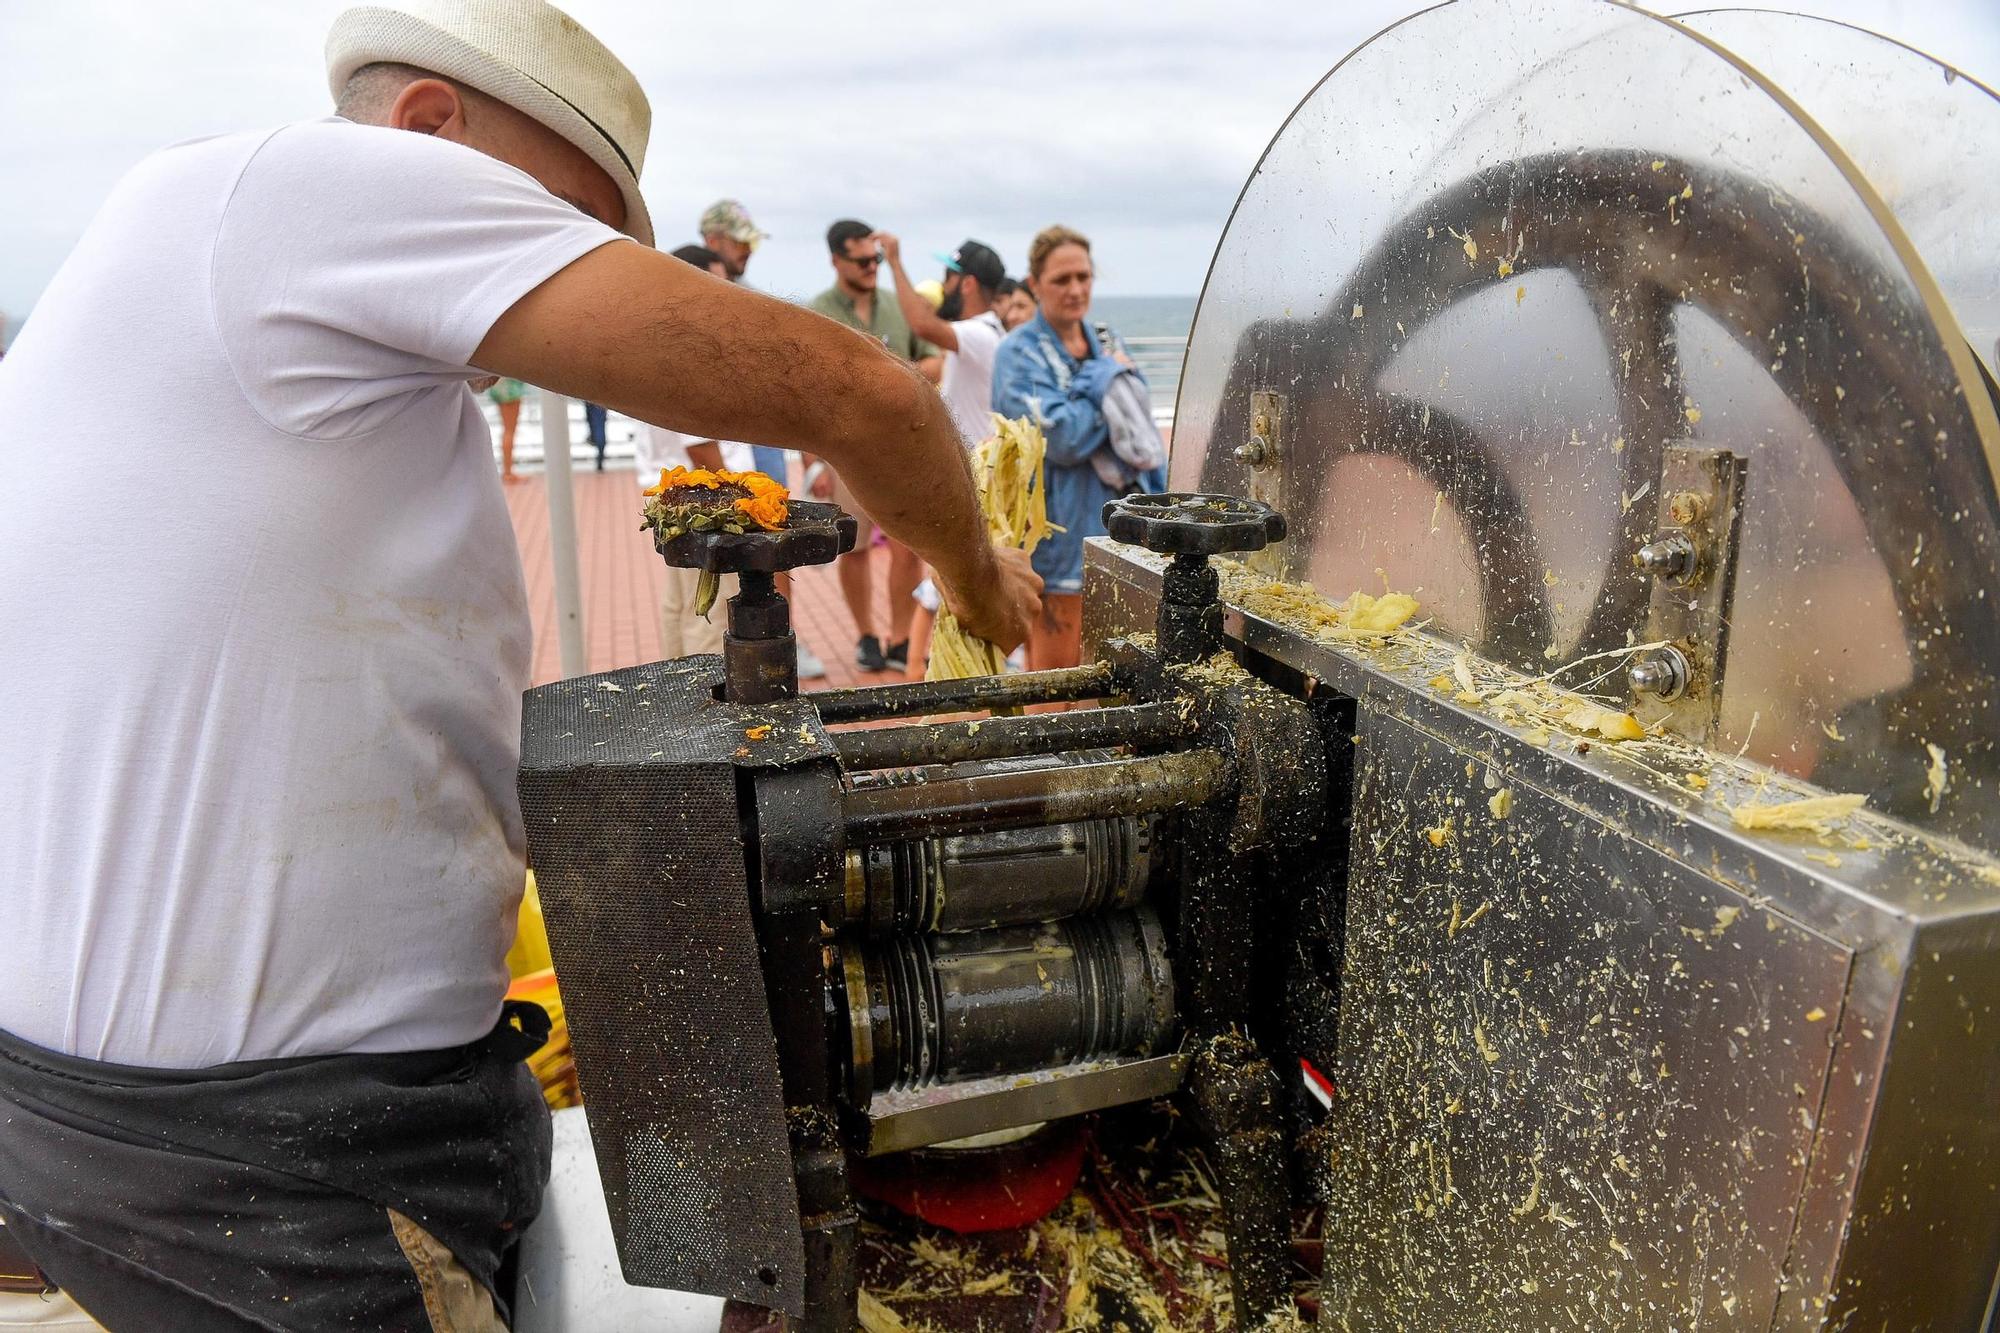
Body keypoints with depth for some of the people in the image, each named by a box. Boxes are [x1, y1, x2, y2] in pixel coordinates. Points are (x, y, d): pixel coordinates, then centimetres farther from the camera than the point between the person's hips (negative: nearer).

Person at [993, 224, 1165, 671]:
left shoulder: (1107, 344, 12)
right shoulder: (1020, 354, -8)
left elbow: (1144, 431, 17)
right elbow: (1062, 438, -20)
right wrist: (1108, 377, -9)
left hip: (1114, 525, 7)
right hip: (1058, 533, -6)